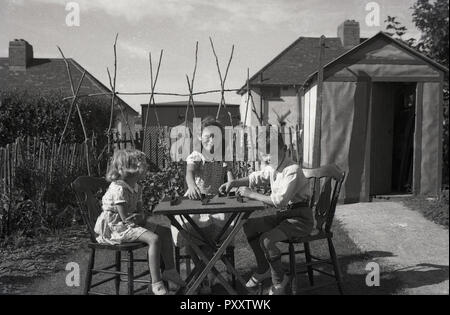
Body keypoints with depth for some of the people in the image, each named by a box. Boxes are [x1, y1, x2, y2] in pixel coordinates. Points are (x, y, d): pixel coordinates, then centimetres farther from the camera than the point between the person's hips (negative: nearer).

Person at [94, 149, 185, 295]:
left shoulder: (136, 188, 7)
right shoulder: (118, 189, -24)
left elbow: (140, 211, 12)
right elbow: (126, 218, -23)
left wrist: (142, 216, -9)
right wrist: (140, 216, -8)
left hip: (131, 223, 10)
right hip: (116, 228, -10)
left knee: (165, 231, 3)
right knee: (154, 239, -27)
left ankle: (169, 270, 13)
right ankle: (156, 283, -19)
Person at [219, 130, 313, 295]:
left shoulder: (292, 170, -23)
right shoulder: (272, 167, 4)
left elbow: (280, 200, -32)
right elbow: (255, 178, 16)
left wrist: (252, 194, -26)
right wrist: (234, 182, -1)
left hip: (301, 218, -9)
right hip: (284, 214, 9)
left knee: (267, 239, -26)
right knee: (249, 226, 3)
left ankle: (279, 280, 0)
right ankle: (263, 269, 17)